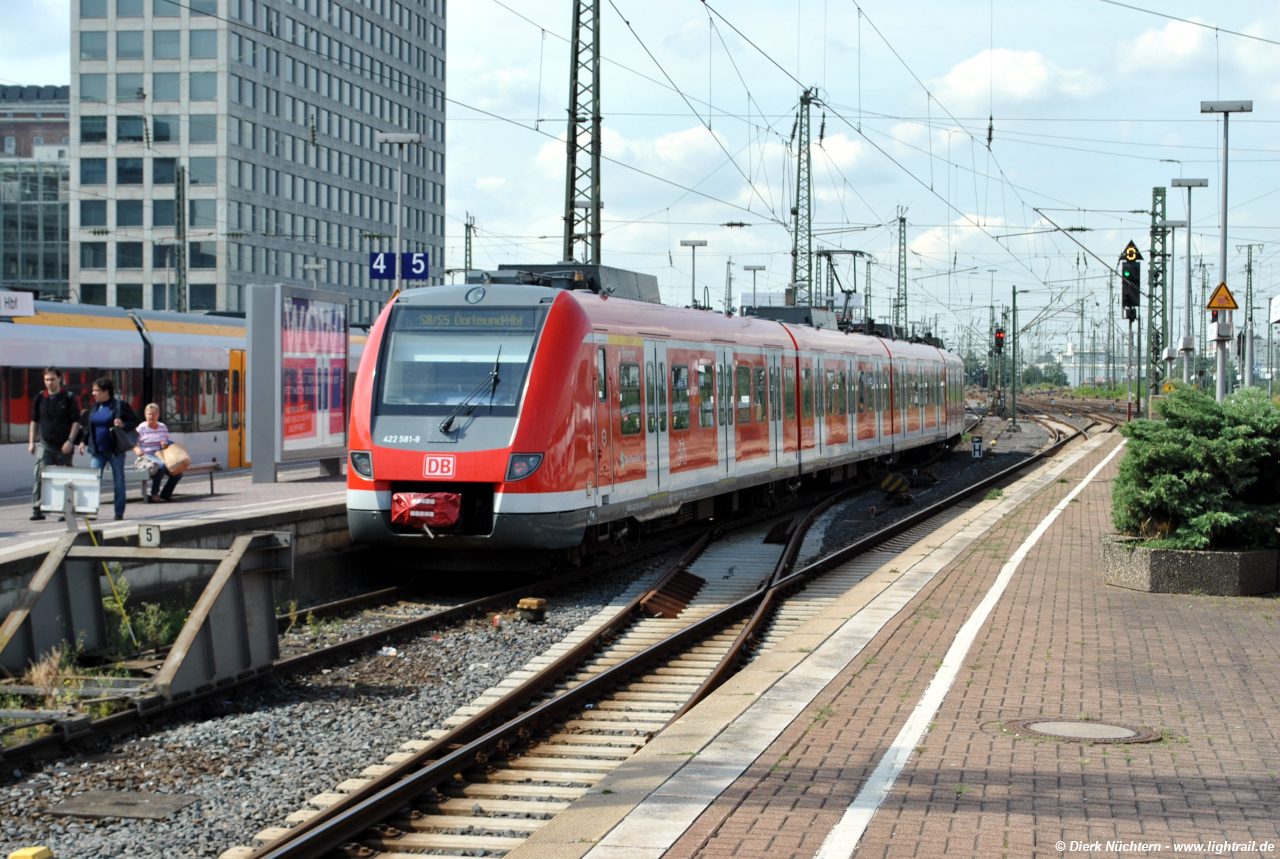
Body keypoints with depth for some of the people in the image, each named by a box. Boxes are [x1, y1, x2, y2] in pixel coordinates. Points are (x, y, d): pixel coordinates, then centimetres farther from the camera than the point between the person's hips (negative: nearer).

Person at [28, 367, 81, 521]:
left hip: (64, 446, -1)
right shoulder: (40, 398, 7)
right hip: (45, 444, 1)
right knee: (40, 475, -14)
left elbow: (76, 421, -3)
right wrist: (31, 441, 9)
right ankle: (37, 510, -17)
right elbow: (34, 420, 15)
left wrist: (70, 441, -13)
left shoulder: (69, 397, -2)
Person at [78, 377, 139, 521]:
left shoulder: (120, 405, -5)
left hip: (115, 449, -4)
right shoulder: (94, 407, 11)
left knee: (118, 481, 5)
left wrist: (124, 425, -20)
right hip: (98, 451, 4)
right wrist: (84, 441, 10)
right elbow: (89, 427, 21)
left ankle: (119, 512, 12)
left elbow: (135, 420, -3)